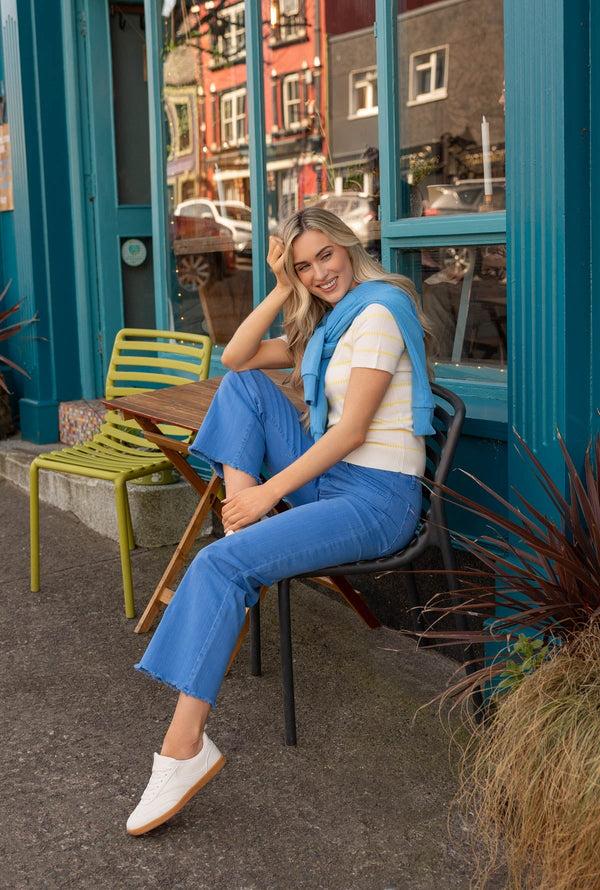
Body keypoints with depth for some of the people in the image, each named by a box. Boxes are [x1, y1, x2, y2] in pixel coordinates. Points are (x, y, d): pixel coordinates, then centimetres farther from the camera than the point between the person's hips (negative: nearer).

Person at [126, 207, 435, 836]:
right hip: (328, 474, 9)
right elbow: (235, 358, 13)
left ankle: (186, 744, -23)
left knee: (221, 565, -25)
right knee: (241, 385, 0)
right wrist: (282, 289, 5)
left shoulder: (377, 313, -12)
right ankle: (238, 520, -8)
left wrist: (270, 491, -17)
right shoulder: (325, 323, 18)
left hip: (377, 499, -9)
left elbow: (351, 430, -18)